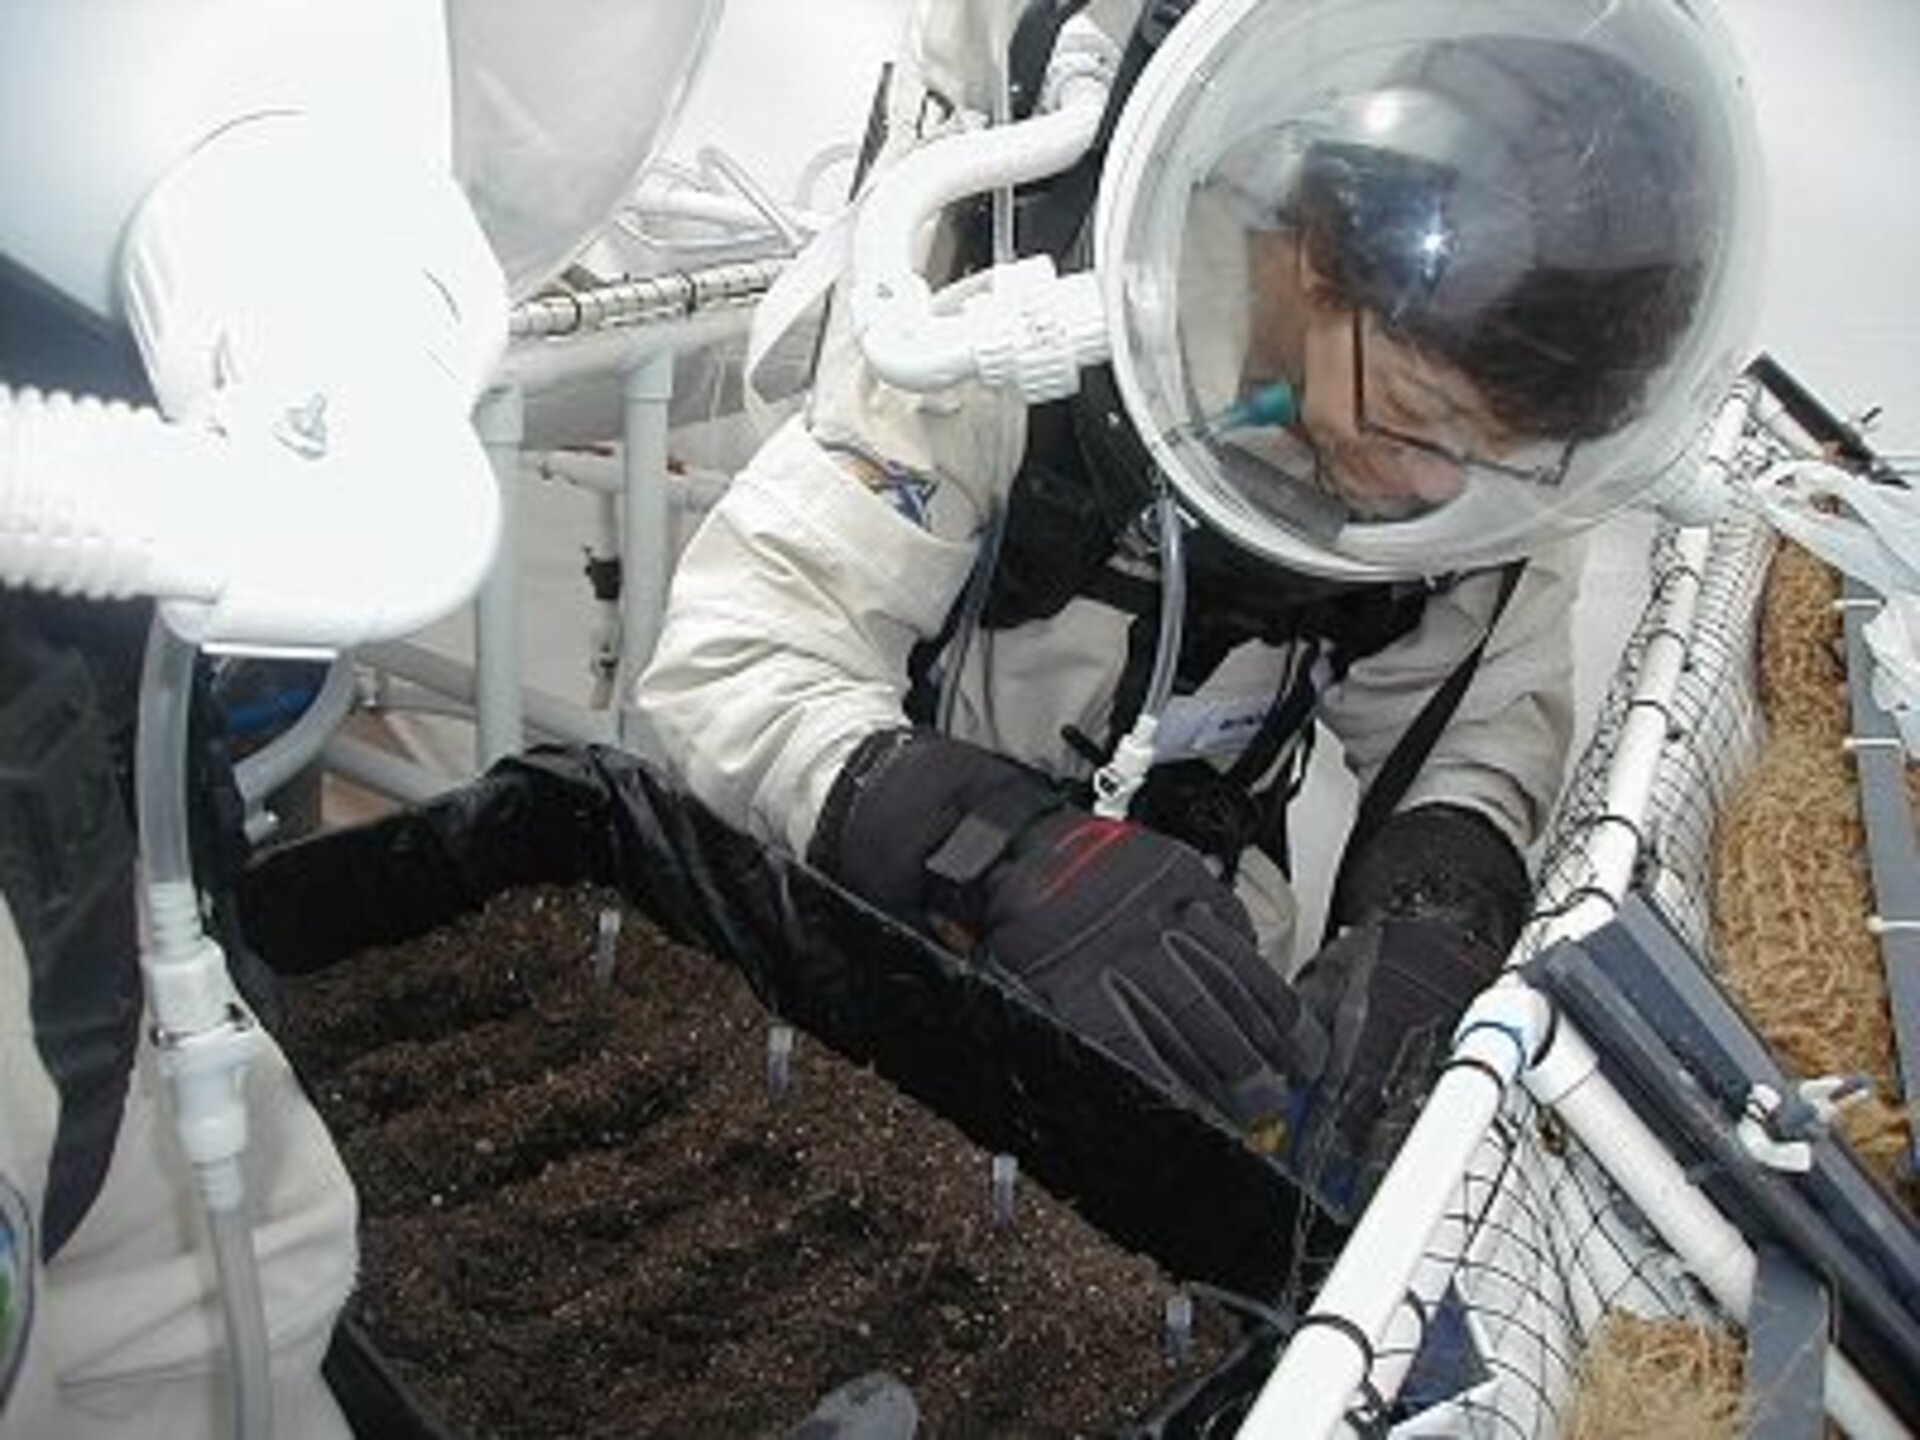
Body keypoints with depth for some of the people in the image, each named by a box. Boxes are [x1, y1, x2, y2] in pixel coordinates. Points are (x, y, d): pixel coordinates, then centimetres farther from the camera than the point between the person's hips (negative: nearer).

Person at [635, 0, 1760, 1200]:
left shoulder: (1488, 400, -16)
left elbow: (1491, 714, -7)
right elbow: (727, 665, -34)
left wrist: (1433, 915, -29)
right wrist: (1010, 857, -51)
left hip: (1193, 891, 4)